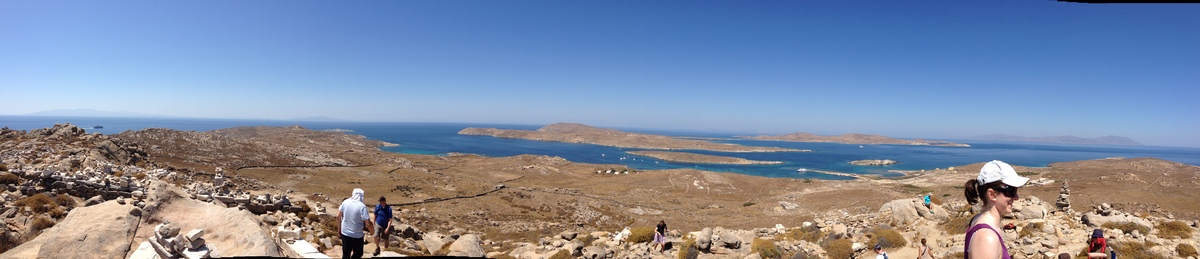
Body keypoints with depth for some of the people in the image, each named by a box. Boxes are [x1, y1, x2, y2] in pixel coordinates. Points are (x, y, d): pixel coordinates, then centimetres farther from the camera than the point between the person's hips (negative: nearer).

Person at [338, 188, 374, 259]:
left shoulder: (345, 202, -5)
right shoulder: (362, 206, -19)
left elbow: (338, 216, 1)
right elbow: (368, 224, -22)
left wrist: (339, 229, 15)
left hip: (344, 233, 4)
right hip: (357, 235, -4)